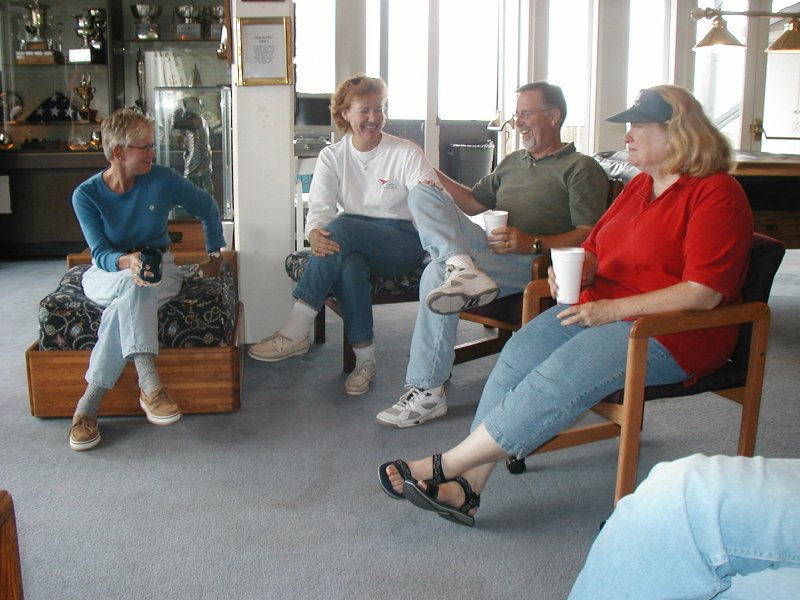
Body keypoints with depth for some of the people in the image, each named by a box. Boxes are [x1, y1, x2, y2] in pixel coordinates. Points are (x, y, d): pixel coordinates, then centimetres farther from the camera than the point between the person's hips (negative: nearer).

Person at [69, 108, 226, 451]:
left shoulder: (162, 180, -7)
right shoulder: (86, 195, -9)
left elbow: (207, 208, 8)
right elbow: (100, 253, -16)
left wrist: (214, 255, 13)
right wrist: (127, 262, -38)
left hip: (160, 267, 1)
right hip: (106, 272, 0)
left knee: (126, 302, -35)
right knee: (133, 286, -38)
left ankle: (89, 404, -35)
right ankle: (149, 385, -46)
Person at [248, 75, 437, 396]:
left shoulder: (405, 153, 1)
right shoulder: (332, 156, 9)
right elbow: (319, 207, -5)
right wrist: (314, 233, -29)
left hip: (403, 241, -2)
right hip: (354, 245, 2)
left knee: (341, 227, -33)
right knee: (348, 267, -37)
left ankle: (294, 333, -34)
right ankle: (365, 359, -23)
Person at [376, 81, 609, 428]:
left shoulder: (581, 169, 5)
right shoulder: (513, 162, 30)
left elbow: (589, 235, -7)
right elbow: (473, 203, 29)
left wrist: (534, 244, -20)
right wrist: (436, 176, 14)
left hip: (530, 260, -8)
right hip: (486, 244, 8)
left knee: (436, 273, -30)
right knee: (421, 194, -10)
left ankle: (426, 392, -25)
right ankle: (462, 268, -39)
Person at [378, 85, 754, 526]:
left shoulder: (716, 194, -11)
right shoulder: (639, 186, 17)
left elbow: (703, 293, -19)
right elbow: (595, 248, 22)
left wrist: (613, 309, -22)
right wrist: (579, 269, -3)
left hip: (671, 330, -8)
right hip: (603, 309, 8)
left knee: (559, 378, -28)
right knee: (519, 352, -17)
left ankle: (446, 466, -21)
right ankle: (466, 486, -22)